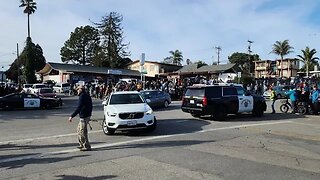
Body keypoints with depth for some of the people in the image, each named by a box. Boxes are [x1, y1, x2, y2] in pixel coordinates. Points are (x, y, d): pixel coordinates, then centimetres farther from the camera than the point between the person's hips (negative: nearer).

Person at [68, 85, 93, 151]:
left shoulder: (82, 96, -16)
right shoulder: (87, 96, 14)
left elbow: (79, 108, -22)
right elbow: (90, 106, 20)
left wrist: (72, 116, -22)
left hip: (84, 116, -10)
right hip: (87, 115, 10)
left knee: (83, 132, -4)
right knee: (79, 130, 19)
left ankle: (87, 146, 2)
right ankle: (82, 144, 26)